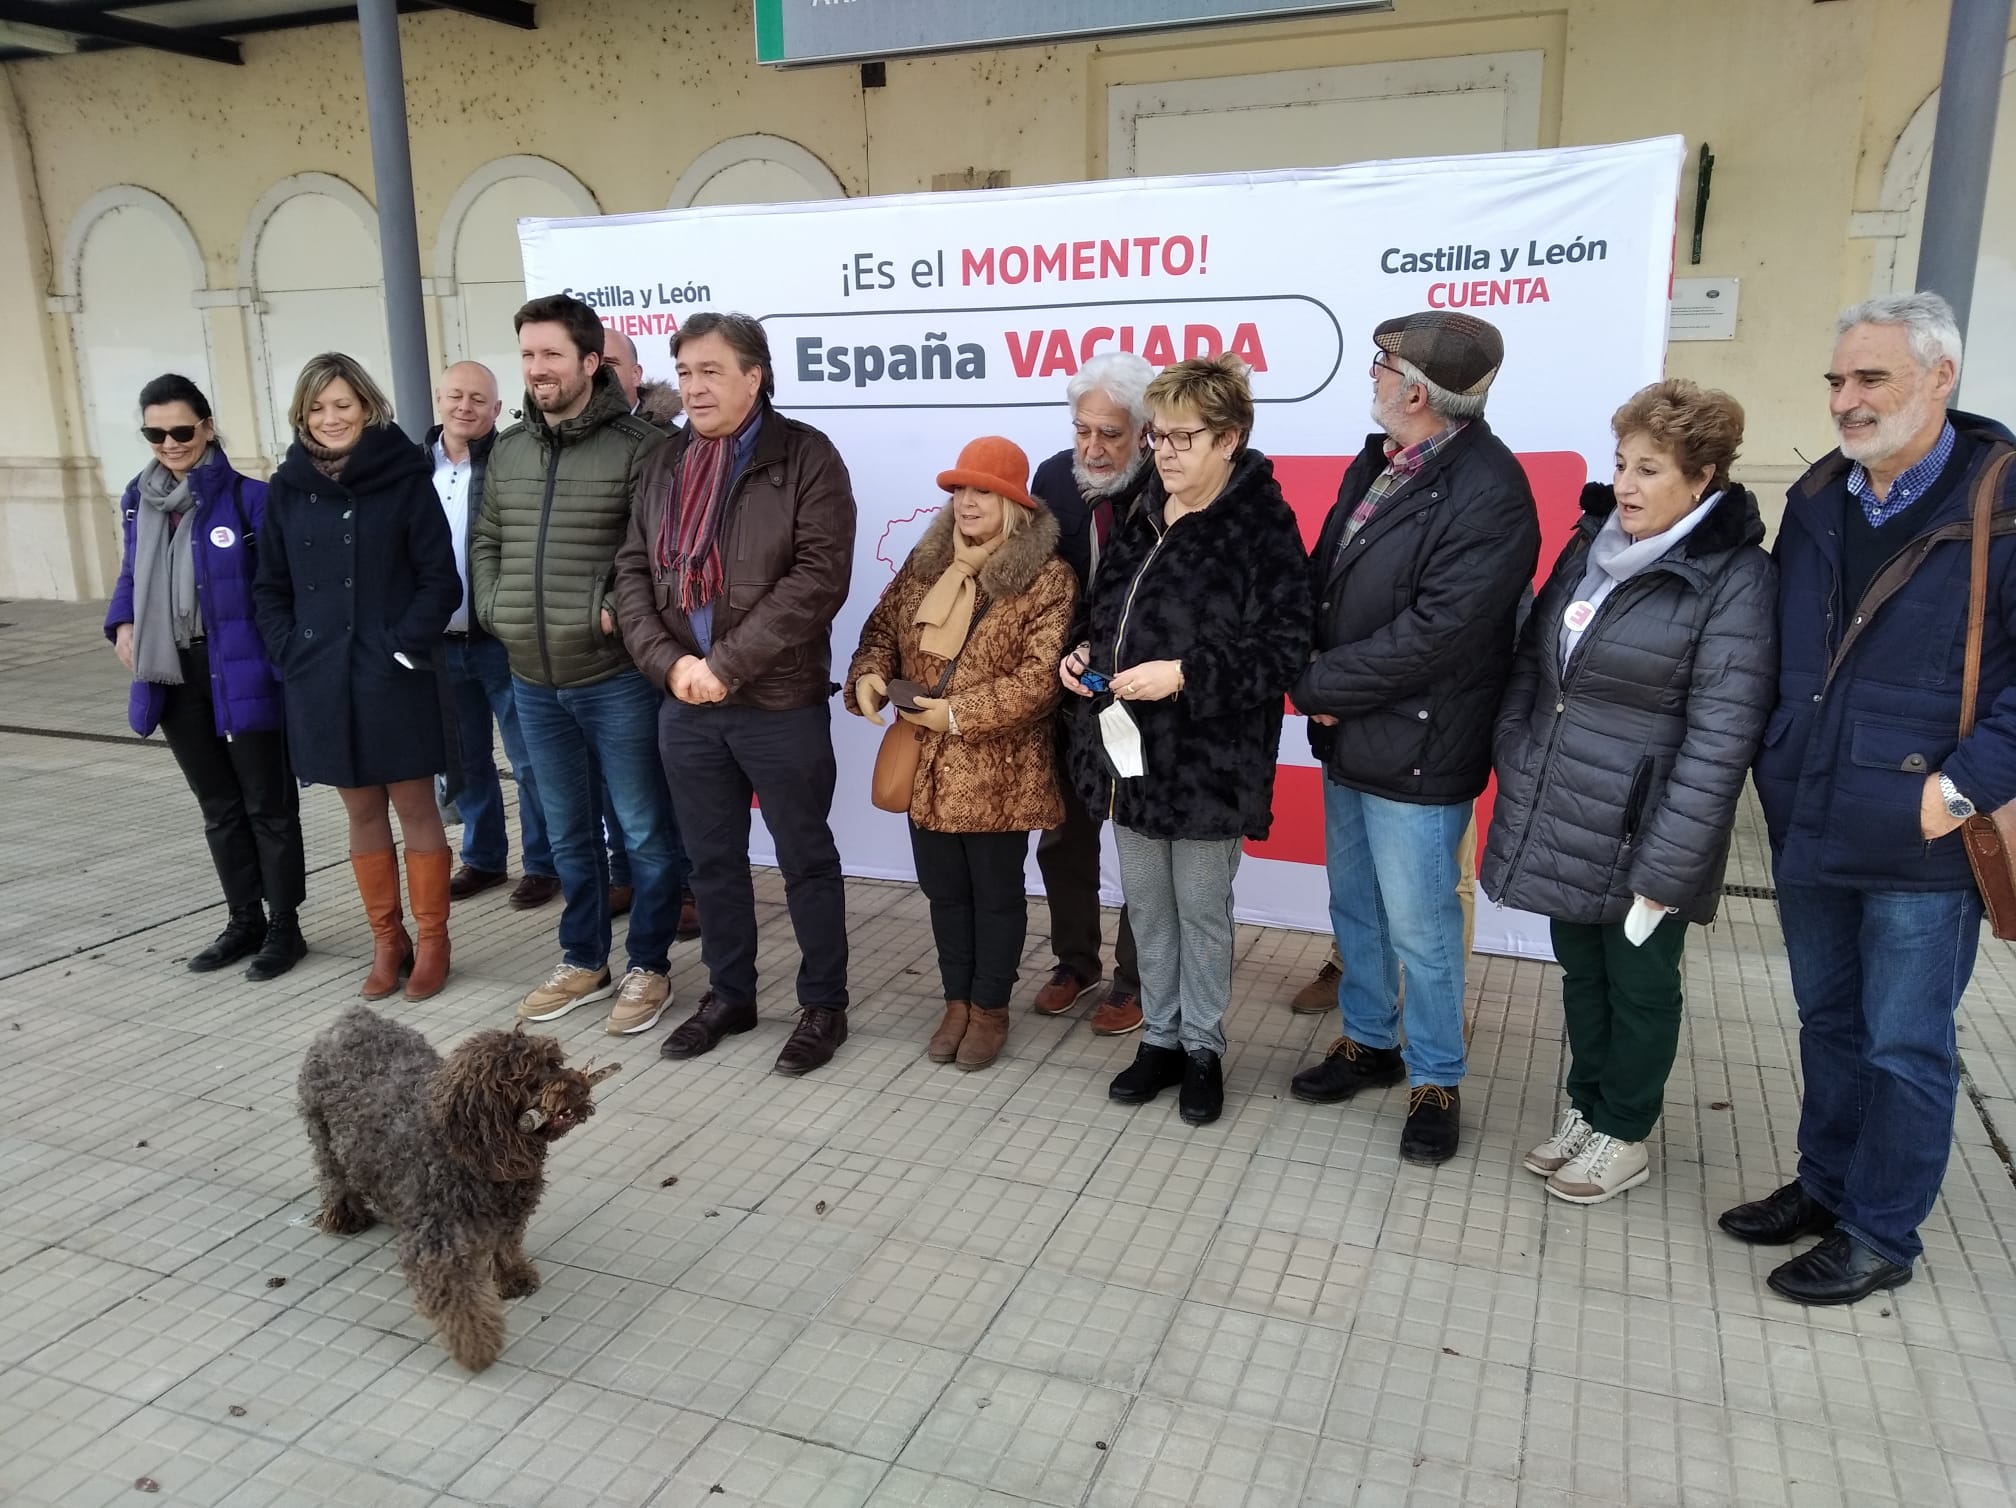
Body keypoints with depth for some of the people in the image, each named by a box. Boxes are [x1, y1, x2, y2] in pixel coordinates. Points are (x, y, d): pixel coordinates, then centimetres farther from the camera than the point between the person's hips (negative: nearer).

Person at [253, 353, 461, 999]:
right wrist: (288, 650, 0)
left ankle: (431, 941, 17)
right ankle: (386, 941, 24)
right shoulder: (287, 488, 6)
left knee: (415, 807, 5)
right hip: (321, 680, 4)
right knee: (363, 812, 12)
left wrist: (406, 646, -14)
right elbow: (270, 587, 12)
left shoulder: (405, 478, -5)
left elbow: (441, 579, -6)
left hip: (395, 679, -4)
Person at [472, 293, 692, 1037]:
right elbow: (486, 542, 20)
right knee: (568, 832, 18)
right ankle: (583, 960, 32)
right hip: (533, 681, 6)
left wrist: (618, 611, -17)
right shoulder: (508, 450, 11)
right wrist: (493, 609, 6)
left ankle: (647, 967, 21)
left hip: (616, 677, -6)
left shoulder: (638, 447, -9)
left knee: (646, 832, 5)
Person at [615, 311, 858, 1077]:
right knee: (713, 860, 16)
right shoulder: (665, 463, 10)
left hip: (781, 704, -5)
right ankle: (729, 995, 33)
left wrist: (727, 663, -19)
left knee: (805, 859, 7)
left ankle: (823, 1005, 22)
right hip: (685, 705, 6)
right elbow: (633, 571, 8)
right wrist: (669, 662, -9)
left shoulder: (805, 457, -7)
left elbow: (819, 576, -17)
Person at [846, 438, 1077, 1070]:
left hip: (998, 773, -5)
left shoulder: (1047, 578, -11)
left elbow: (1040, 677, -18)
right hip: (927, 765, 6)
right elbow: (882, 628, 13)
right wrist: (869, 676, -9)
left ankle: (990, 1008, 27)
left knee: (996, 893, 10)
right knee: (944, 890, 16)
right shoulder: (925, 563, 8)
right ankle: (957, 1001, 33)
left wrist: (961, 713, -21)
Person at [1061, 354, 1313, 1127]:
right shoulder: (1142, 518, 9)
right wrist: (1085, 652, 0)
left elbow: (1285, 648, -18)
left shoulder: (1262, 526, -13)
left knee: (1202, 910, 9)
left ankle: (1203, 1048, 28)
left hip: (1208, 759, -6)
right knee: (1147, 906, 17)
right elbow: (1105, 607, 21)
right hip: (1131, 748, 7)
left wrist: (1183, 675, -25)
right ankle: (1160, 1038, 33)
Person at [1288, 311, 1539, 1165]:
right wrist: (1320, 686, -8)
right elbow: (1321, 581, 9)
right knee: (1354, 910, 21)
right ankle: (1369, 1042, 40)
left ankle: (1435, 1080, 26)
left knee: (1420, 930, 6)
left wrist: (1314, 684, -16)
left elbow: (1431, 636, -25)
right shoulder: (1375, 464, 7)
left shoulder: (1489, 493, -20)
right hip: (1346, 739, 8)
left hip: (1416, 755, -8)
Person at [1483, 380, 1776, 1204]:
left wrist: (1665, 869, -19)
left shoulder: (1734, 581, -15)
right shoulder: (1591, 545, 5)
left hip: (1638, 833, -6)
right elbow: (1532, 663, 13)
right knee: (1580, 972, 20)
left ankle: (1623, 1134, 32)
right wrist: (1512, 766, 7)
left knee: (1638, 985, 13)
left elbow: (1718, 740, -18)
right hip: (1562, 821, 6)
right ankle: (1585, 1106, 39)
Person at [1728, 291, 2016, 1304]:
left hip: (1921, 845, -6)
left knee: (1904, 1046, 8)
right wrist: (1776, 769, 9)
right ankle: (1825, 1184, 38)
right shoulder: (1815, 501, 6)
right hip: (1807, 832, 6)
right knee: (1828, 1022, 20)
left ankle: (1879, 1234, 25)